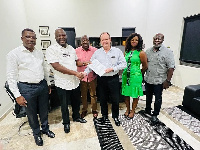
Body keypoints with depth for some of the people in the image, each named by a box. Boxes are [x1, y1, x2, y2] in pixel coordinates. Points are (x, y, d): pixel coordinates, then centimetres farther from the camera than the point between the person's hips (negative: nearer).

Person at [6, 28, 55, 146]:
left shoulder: (40, 52, 6)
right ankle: (37, 133, 39)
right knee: (32, 114, 15)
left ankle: (45, 129, 44)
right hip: (27, 88, -4)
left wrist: (48, 84, 15)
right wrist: (17, 95, -10)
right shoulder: (14, 54, -9)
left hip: (42, 86, 4)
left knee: (44, 111, 19)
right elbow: (11, 76, -9)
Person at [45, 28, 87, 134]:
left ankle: (76, 117, 47)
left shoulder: (71, 48, 7)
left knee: (76, 102, 21)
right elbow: (57, 66, -22)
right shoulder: (51, 49, -11)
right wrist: (75, 73, -24)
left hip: (75, 82, 5)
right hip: (63, 83, -5)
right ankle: (66, 123, 39)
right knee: (64, 105, 14)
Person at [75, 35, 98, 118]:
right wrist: (84, 63, -15)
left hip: (92, 76, -1)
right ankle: (84, 110, 33)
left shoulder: (94, 50, 0)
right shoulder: (77, 51, 3)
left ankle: (94, 110, 28)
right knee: (83, 94, 14)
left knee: (93, 94, 9)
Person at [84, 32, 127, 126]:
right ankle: (104, 115, 37)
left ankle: (115, 116, 33)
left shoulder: (117, 51, 0)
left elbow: (123, 64, -4)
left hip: (113, 79, -1)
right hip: (101, 79, 2)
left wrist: (112, 69, -15)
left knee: (115, 99, 9)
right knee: (102, 99, 15)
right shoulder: (97, 52, 5)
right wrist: (85, 73, -13)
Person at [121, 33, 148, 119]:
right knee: (126, 93, 12)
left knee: (135, 94, 7)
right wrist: (125, 72, 11)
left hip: (135, 76, -4)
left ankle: (132, 111, 27)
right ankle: (127, 109, 31)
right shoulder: (127, 51, 8)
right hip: (125, 75, 5)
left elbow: (145, 66, -1)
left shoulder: (141, 53, -7)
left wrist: (138, 73, 9)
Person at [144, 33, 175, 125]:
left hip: (159, 81, -4)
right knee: (148, 97, 20)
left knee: (157, 99, 9)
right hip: (148, 79, 5)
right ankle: (147, 110, 42)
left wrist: (168, 80, -16)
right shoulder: (148, 51, 5)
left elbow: (171, 67, -12)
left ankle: (155, 115, 27)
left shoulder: (167, 52, -10)